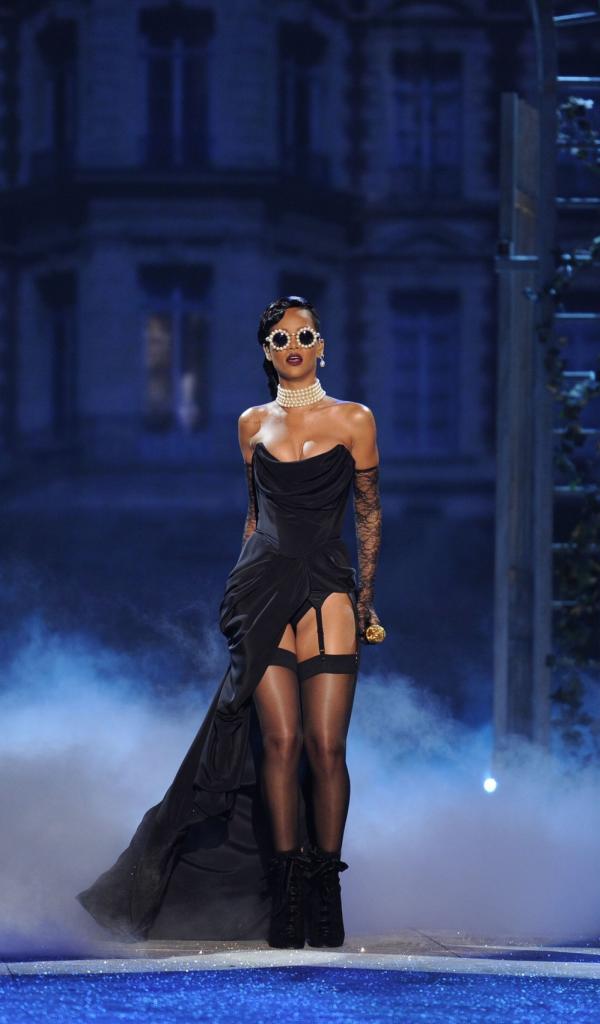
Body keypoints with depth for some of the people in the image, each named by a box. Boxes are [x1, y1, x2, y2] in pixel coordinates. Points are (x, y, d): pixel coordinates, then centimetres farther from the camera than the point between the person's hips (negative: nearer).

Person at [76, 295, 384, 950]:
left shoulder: (353, 420, 6)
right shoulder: (253, 424, 13)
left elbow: (369, 513, 8)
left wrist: (364, 596, 2)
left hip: (327, 588, -2)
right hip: (264, 587, 2)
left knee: (325, 746, -8)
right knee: (280, 738, -8)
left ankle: (325, 889, 2)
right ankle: (287, 889, -2)